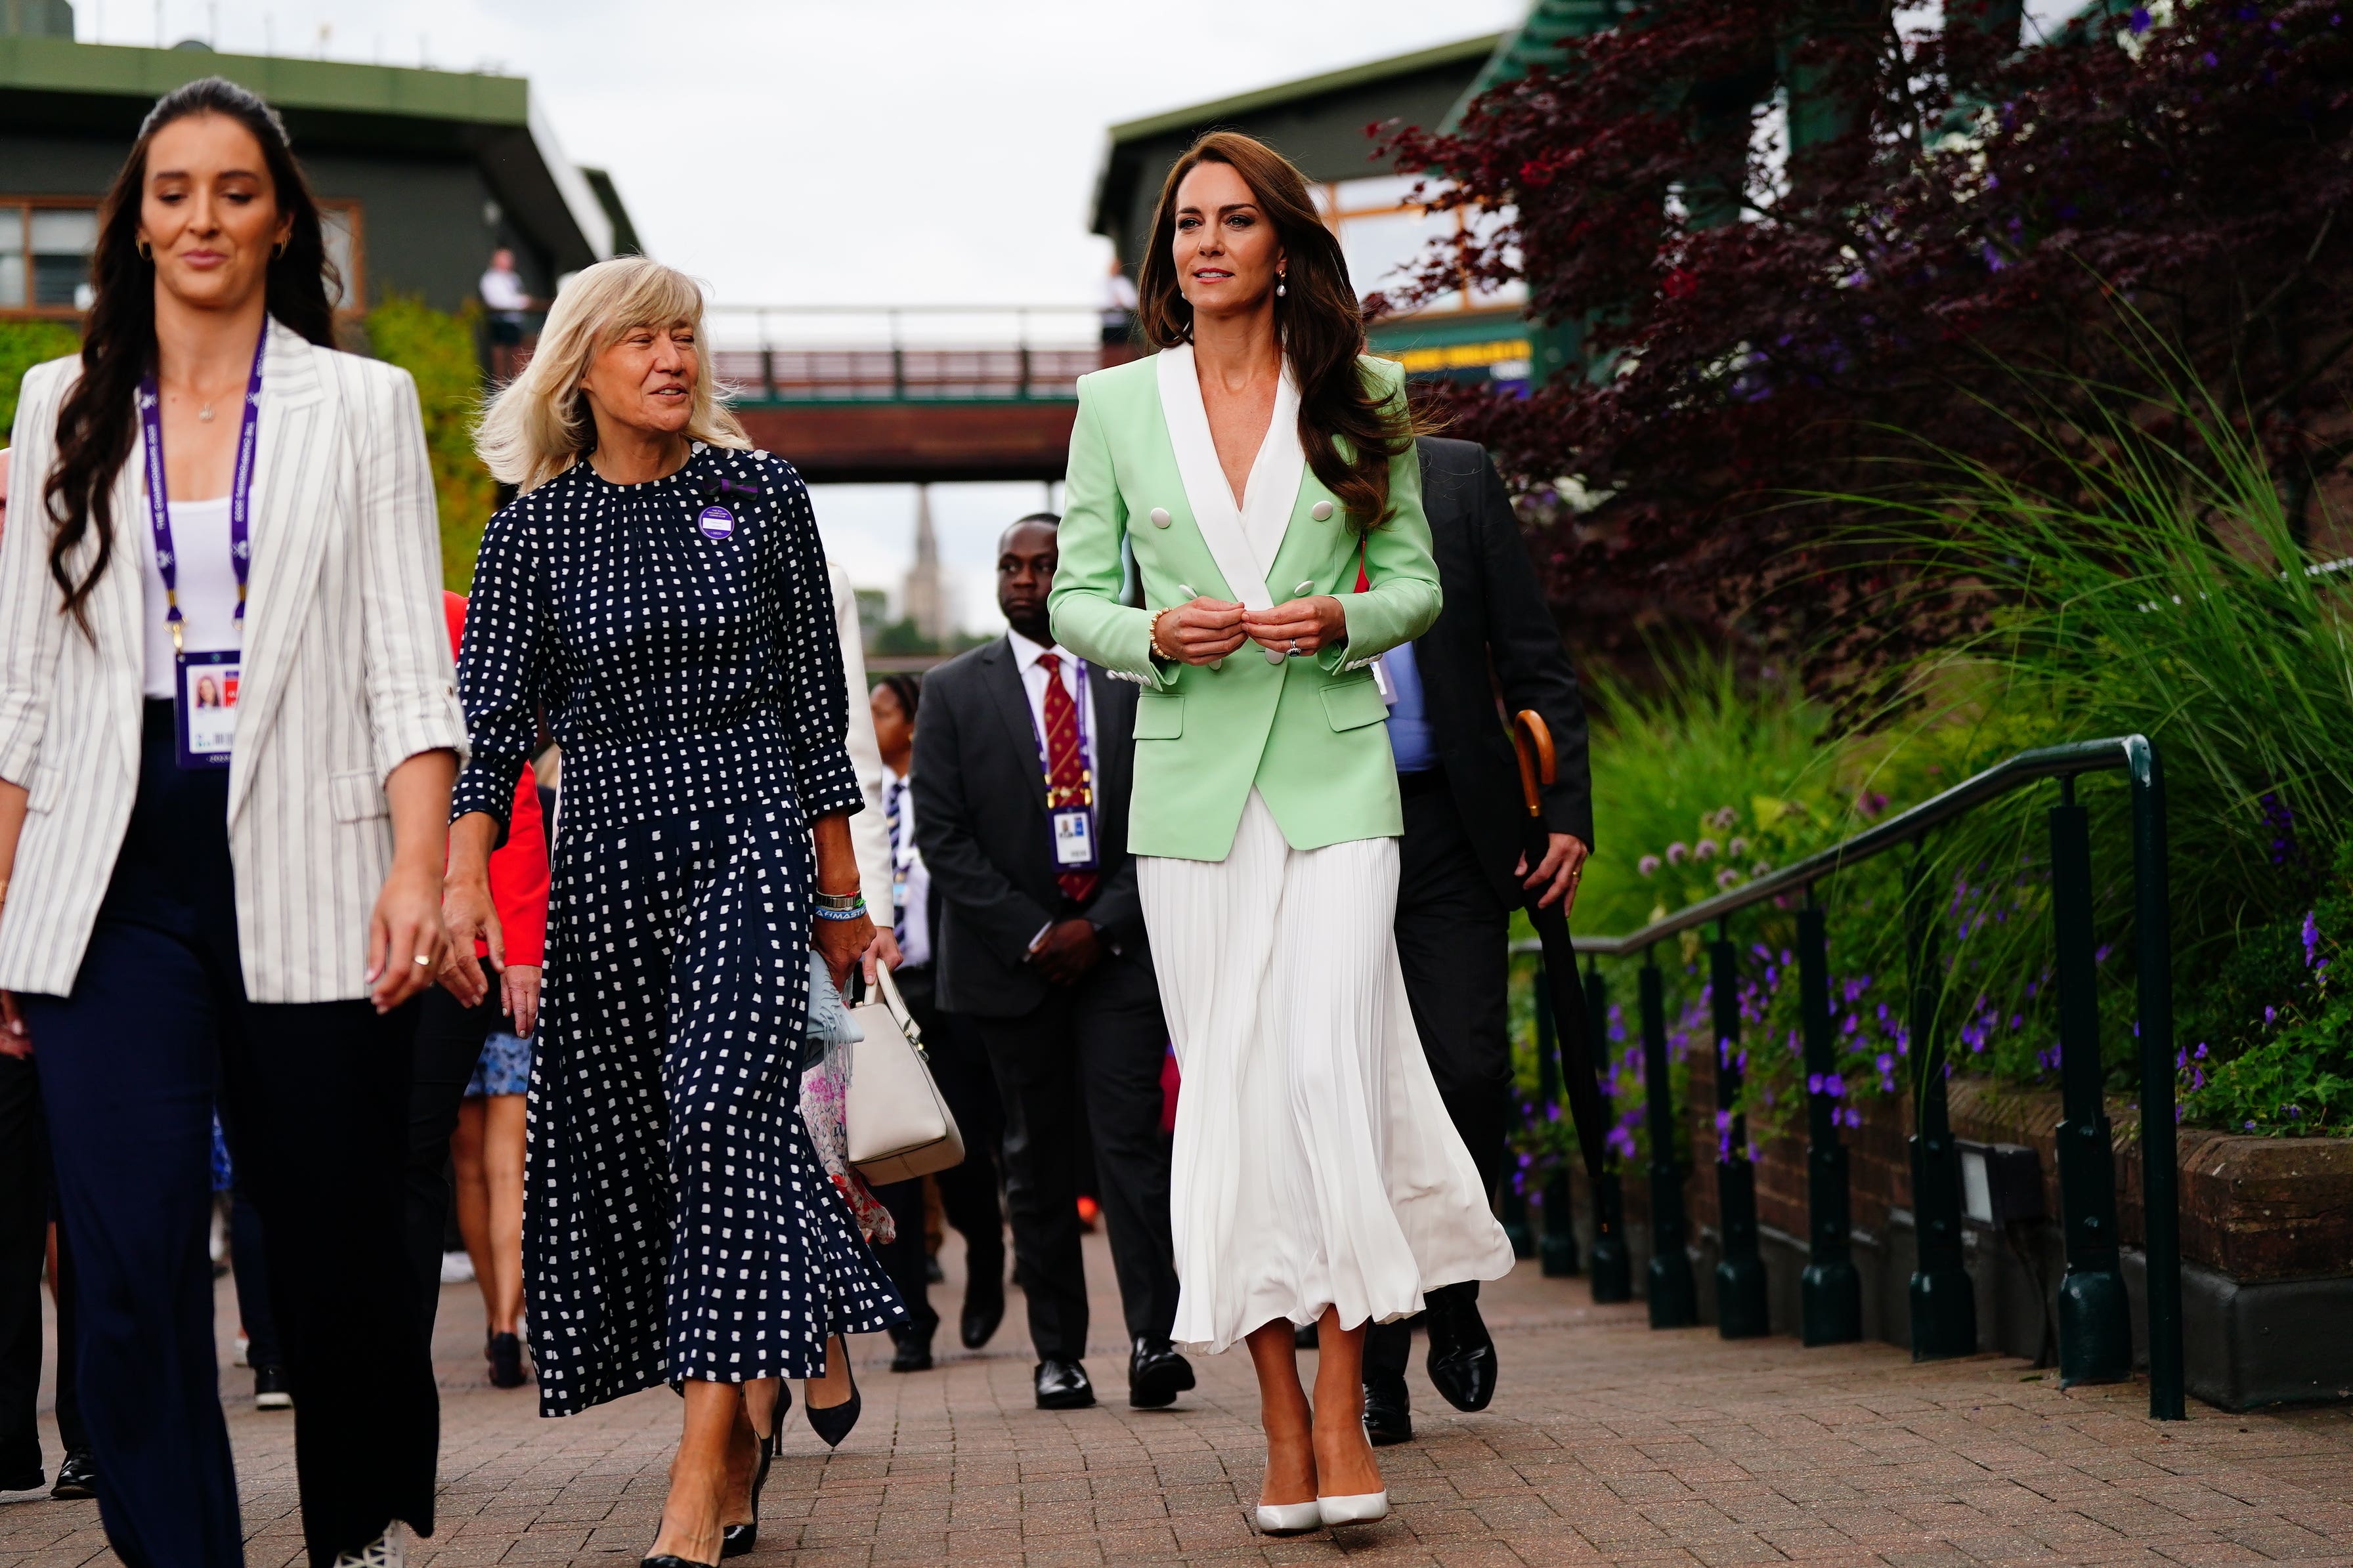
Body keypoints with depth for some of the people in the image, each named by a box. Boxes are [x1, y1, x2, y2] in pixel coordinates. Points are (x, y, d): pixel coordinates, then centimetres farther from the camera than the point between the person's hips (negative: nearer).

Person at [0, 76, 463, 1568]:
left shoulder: (363, 404, 7)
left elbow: (407, 669, 0)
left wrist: (418, 874, -13)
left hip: (302, 878, -1)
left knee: (338, 1254, 7)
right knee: (133, 1269, -10)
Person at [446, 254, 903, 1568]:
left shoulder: (761, 495, 4)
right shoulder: (534, 530, 4)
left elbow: (814, 697, 8)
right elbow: (491, 721, -1)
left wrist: (842, 885, 9)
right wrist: (463, 878, -17)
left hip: (750, 838, -3)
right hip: (608, 857, 3)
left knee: (724, 1113, -18)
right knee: (625, 1144, 5)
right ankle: (808, 1337, 27)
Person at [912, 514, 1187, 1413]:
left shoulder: (1139, 682, 7)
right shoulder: (955, 691, 6)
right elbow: (941, 834, 0)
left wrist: (1104, 925, -8)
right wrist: (1031, 934, -8)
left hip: (1119, 944, 0)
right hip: (1011, 955, 1)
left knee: (1130, 1135, -11)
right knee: (1037, 1156, 3)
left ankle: (1153, 1339, -13)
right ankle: (1058, 1354, 7)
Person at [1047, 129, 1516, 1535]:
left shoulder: (1361, 397, 6)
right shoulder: (1117, 404, 7)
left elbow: (1417, 580, 10)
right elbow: (1077, 598, 9)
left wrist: (1340, 618, -10)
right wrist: (1157, 635, -11)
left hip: (1334, 770, -1)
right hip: (1191, 782, 1)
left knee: (1328, 1064, -13)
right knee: (1228, 1087, 1)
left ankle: (1346, 1409, -5)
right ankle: (1283, 1422, 8)